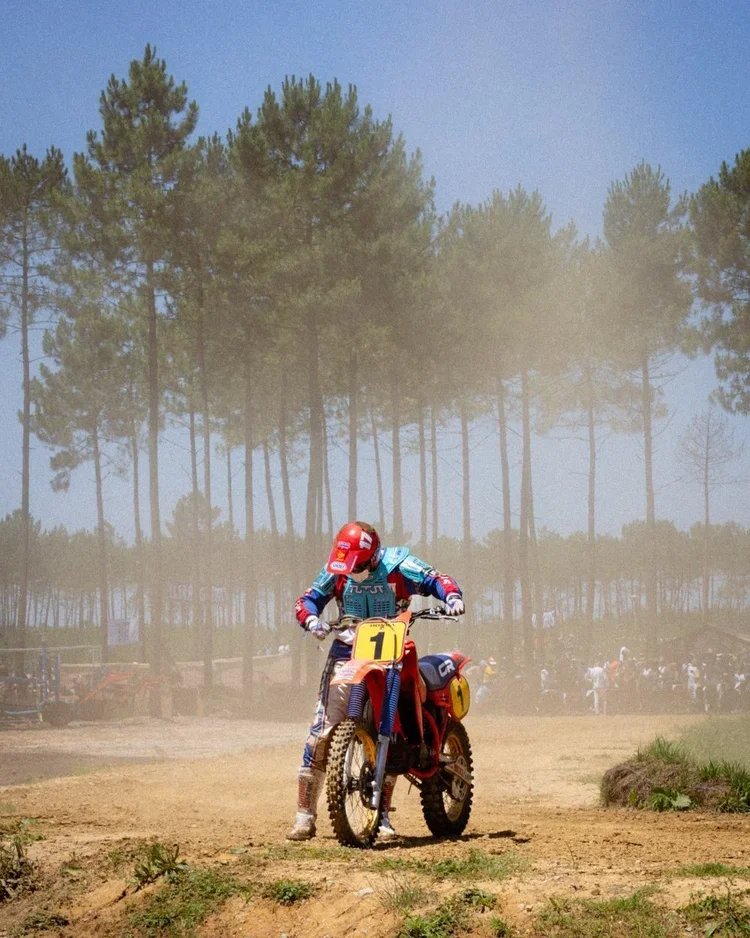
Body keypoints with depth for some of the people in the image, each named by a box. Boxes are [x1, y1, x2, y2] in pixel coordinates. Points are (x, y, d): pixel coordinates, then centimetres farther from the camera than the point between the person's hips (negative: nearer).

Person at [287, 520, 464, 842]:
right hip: (347, 652, 2)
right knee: (321, 731, -8)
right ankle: (305, 815, -2)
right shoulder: (336, 571, 0)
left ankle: (382, 816, 0)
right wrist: (311, 618, -19)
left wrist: (452, 597, -29)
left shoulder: (398, 565, -8)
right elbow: (308, 598, 3)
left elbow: (435, 580, -8)